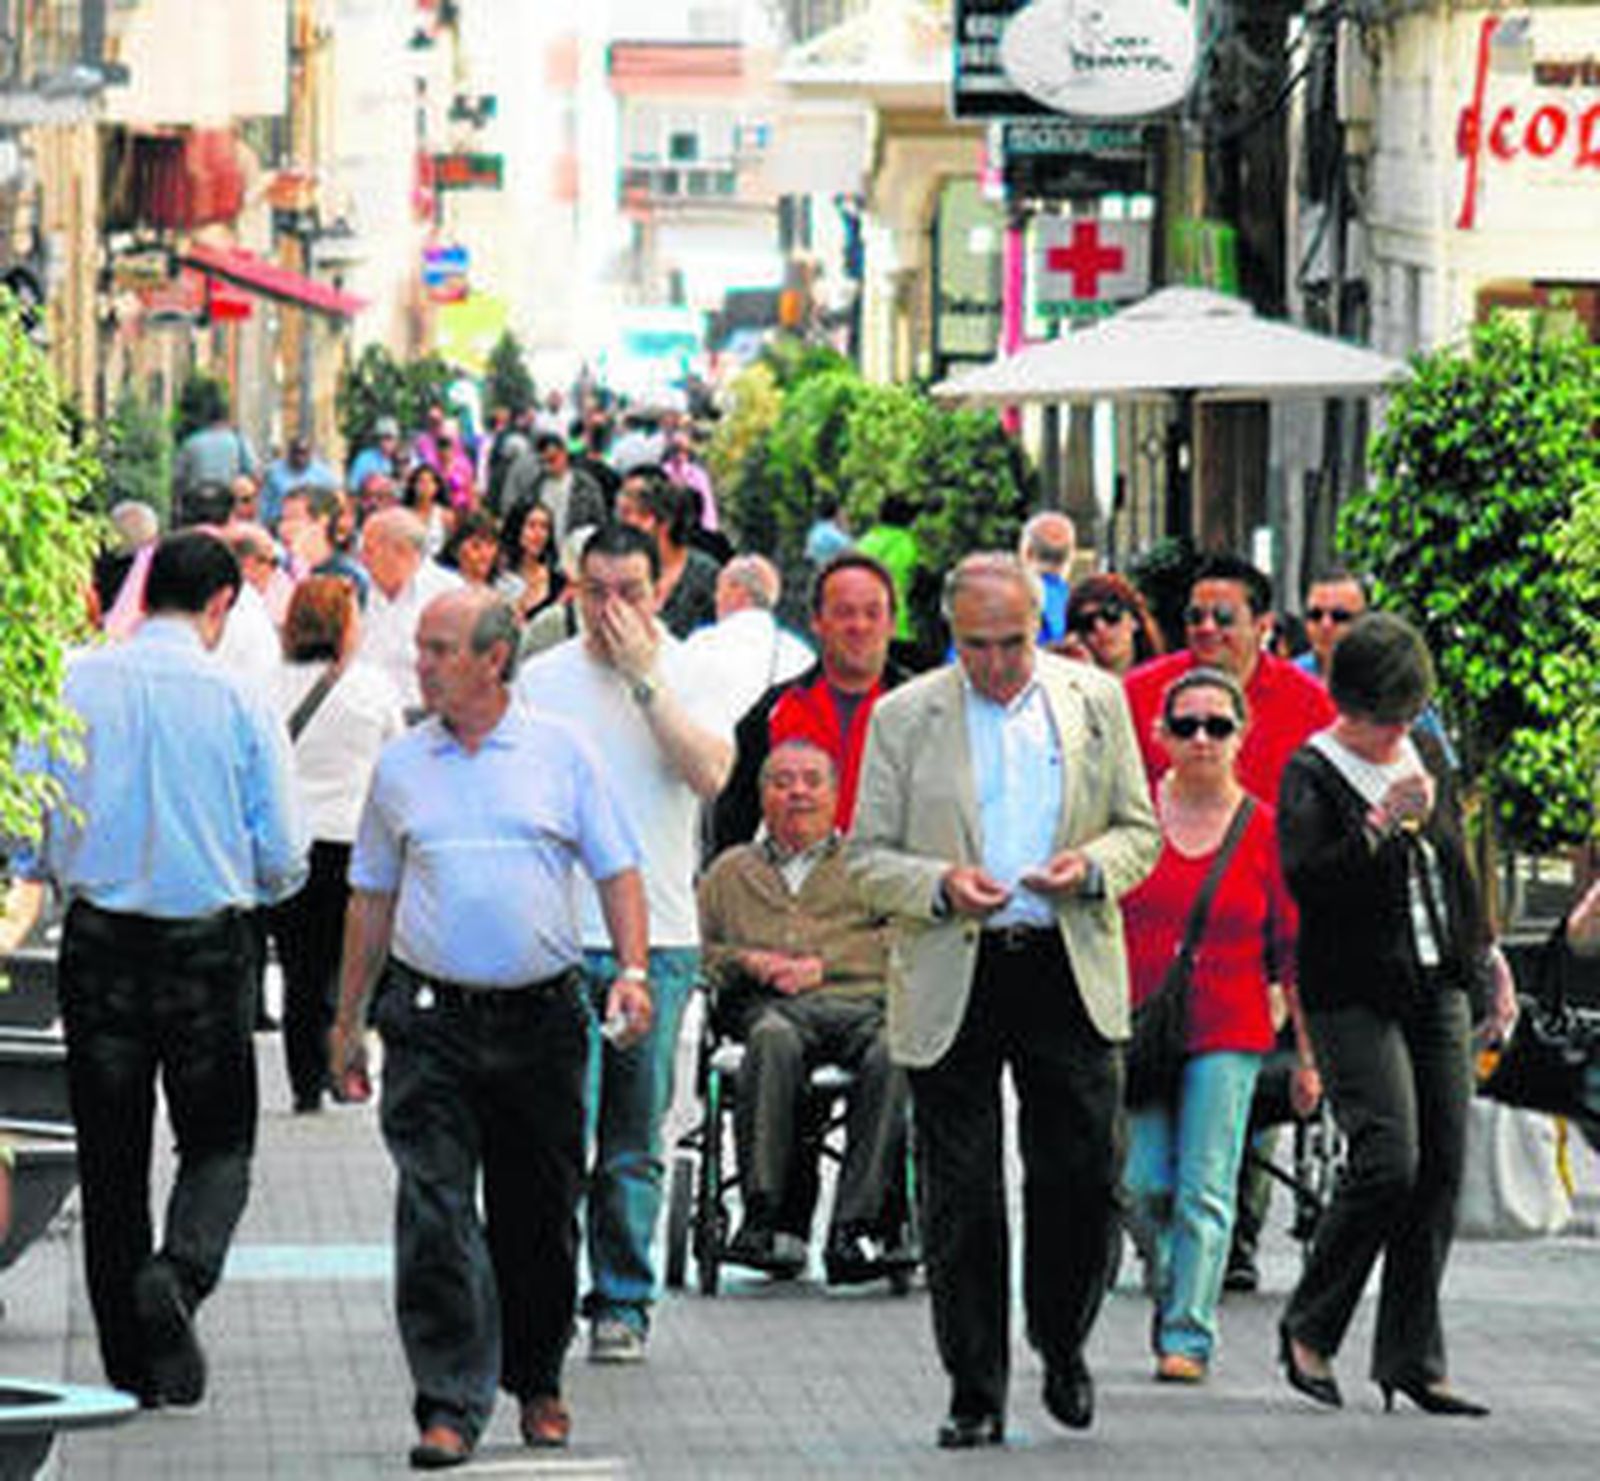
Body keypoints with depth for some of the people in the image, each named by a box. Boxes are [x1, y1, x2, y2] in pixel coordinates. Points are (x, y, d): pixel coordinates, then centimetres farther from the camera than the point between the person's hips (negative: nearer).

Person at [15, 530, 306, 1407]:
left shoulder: (70, 686, -4)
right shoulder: (237, 702, -9)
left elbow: (25, 845, -1)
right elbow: (283, 861, -4)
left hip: (98, 940, 2)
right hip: (208, 942, -2)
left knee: (110, 1154, 10)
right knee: (219, 1144, 11)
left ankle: (133, 1368, 13)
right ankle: (180, 1271, -19)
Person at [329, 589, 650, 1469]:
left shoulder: (560, 753, 3)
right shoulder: (400, 767, 7)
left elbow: (616, 871, 4)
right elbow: (372, 898, 14)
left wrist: (632, 973, -10)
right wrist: (349, 1019, 14)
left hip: (541, 1016, 0)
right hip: (430, 1019, 0)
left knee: (539, 1214, 8)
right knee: (436, 1214, -10)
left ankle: (536, 1383, 26)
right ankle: (450, 1406, -11)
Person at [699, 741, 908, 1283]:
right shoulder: (730, 871, 32)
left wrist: (821, 964, -3)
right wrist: (748, 962, 0)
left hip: (858, 1000, 0)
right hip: (767, 1006, 0)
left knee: (892, 1052, -36)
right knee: (774, 1038, -39)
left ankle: (856, 1228, -42)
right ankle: (763, 1215, -43)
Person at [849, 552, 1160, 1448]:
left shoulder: (1097, 701, 8)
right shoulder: (904, 718, 3)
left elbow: (1140, 830, 12)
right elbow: (870, 858, 4)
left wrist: (1092, 866, -9)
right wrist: (940, 886, -16)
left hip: (1070, 974, 1)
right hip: (952, 981, -1)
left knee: (1085, 1179, -1)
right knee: (960, 1203, 1)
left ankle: (1064, 1346, 23)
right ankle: (976, 1397, 9)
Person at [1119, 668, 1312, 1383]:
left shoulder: (1265, 830, 1)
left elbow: (1292, 950, 4)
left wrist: (1307, 1054, 3)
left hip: (1228, 1033, -1)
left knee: (1204, 1190, -5)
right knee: (1144, 1185, -2)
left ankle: (1188, 1337, 0)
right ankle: (1170, 1289, 26)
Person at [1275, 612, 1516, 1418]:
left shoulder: (1424, 754, 13)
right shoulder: (1311, 775, -7)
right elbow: (1304, 879, -22)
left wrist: (1486, 955, 27)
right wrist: (1382, 823, -28)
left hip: (1436, 989, 7)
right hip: (1354, 998, -7)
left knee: (1441, 1169, 1)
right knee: (1388, 1161, -17)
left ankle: (1412, 1358, 6)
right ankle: (1308, 1329, 0)